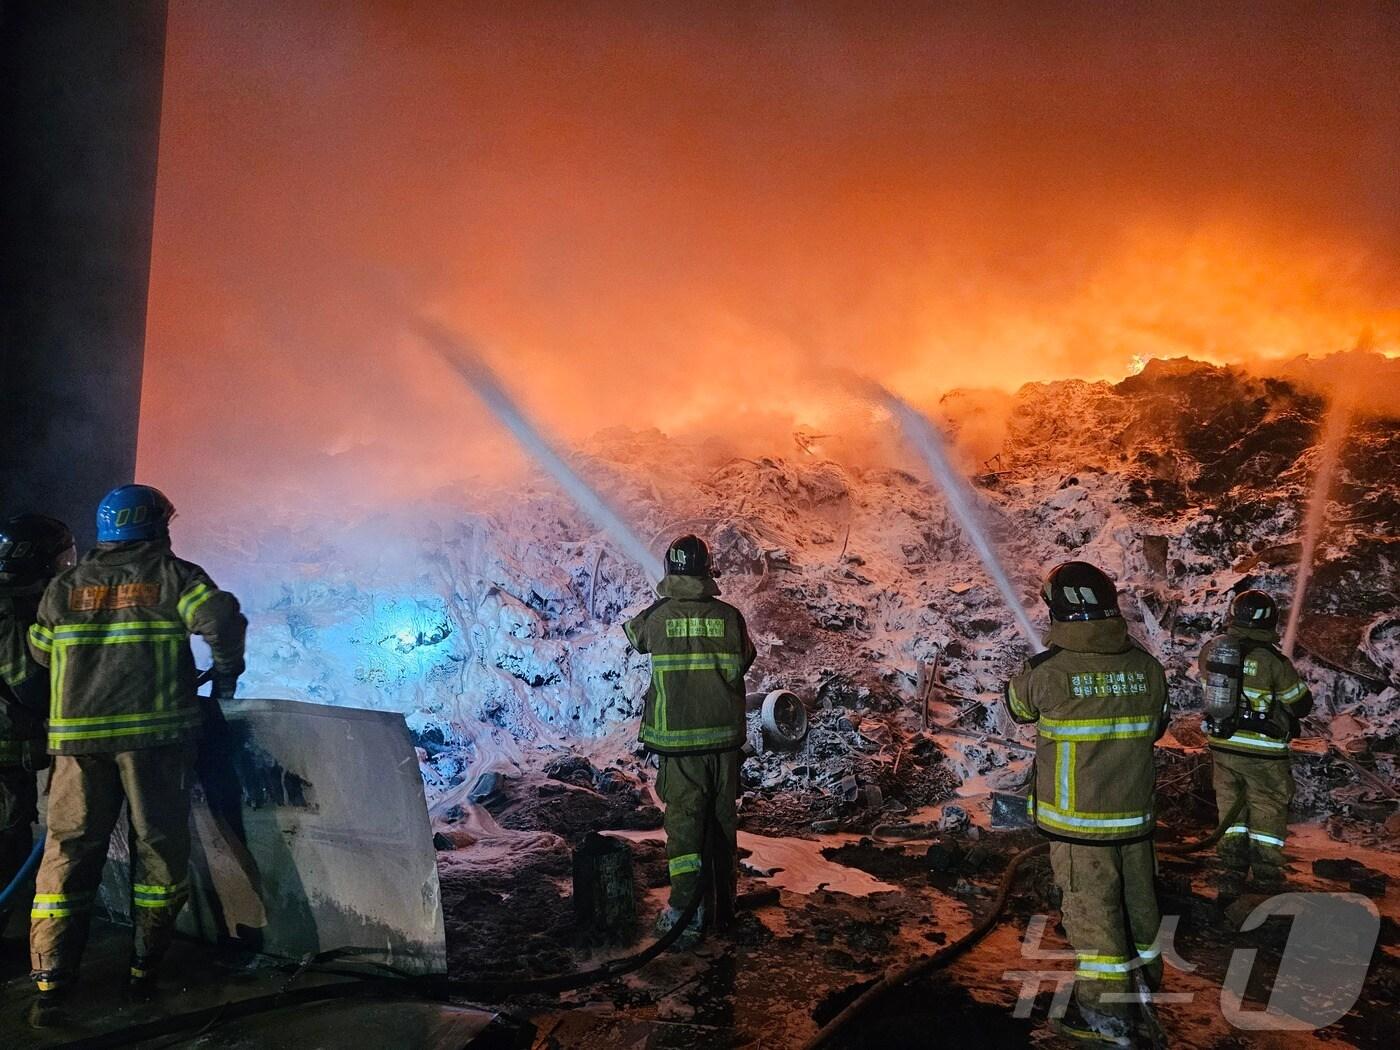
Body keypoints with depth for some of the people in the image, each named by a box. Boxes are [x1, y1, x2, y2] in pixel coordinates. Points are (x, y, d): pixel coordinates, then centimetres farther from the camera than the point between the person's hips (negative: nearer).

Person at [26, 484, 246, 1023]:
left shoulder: (65, 586, 11)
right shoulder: (174, 576, 0)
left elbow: (40, 653, 13)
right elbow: (221, 619, -15)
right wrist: (225, 675, 1)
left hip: (77, 737, 3)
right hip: (155, 735, -3)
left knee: (70, 848, 9)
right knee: (158, 843, 8)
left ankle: (50, 978, 6)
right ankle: (145, 968, 14)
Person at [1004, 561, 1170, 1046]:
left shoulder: (1046, 670, -19)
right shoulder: (1146, 666, -6)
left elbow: (1018, 707, 3)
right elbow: (1153, 728, 9)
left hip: (1078, 818, -5)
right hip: (1135, 810, 5)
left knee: (1091, 906, 6)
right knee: (1137, 897, 23)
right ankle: (1145, 974, 43)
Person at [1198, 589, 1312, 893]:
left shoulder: (1211, 649, -7)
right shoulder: (1273, 660, -20)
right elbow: (1302, 705, -8)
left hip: (1222, 744, 4)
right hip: (1263, 753, -4)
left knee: (1230, 807, 19)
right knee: (1268, 811, 13)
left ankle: (1234, 873, 27)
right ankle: (1267, 878, 23)